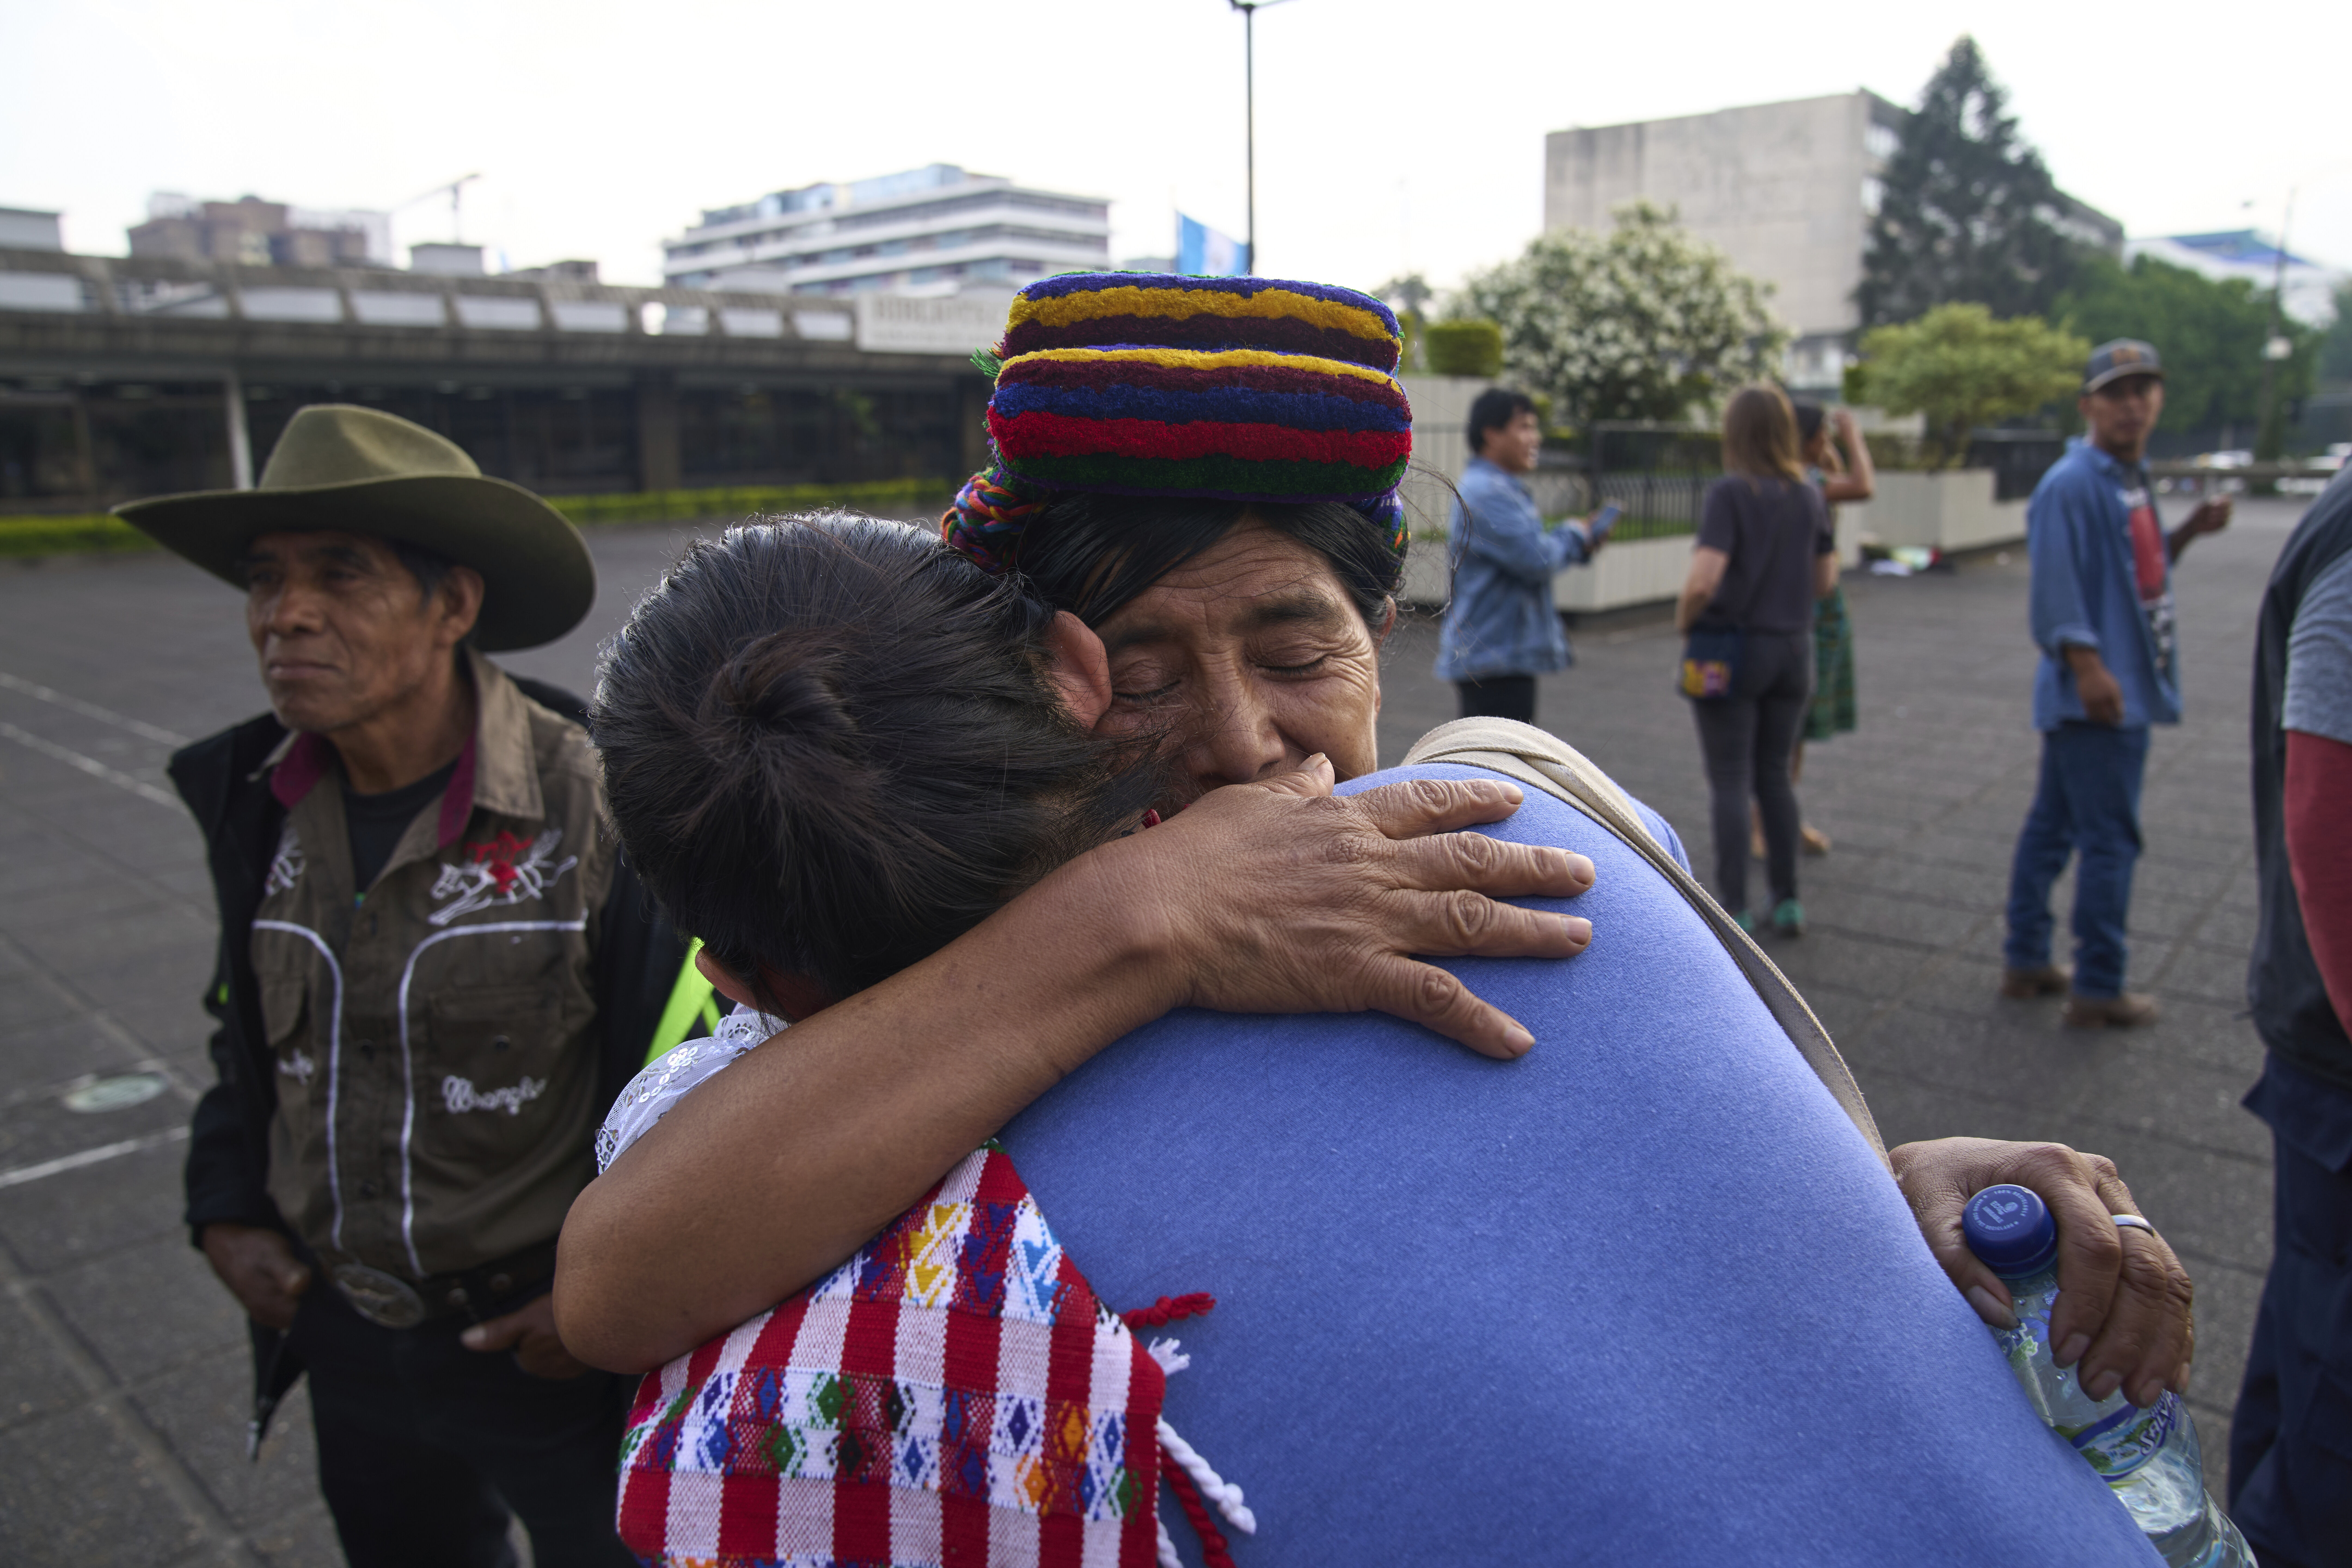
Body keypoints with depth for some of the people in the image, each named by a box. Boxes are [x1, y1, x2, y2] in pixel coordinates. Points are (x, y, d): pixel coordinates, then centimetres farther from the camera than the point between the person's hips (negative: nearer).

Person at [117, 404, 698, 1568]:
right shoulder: (254, 799, -4)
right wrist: (225, 1210, 4)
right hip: (344, 1340, 6)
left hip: (557, 1350, -5)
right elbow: (248, 1029, 12)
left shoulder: (600, 803, -23)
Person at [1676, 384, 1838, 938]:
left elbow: (1703, 581, -24)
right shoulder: (1807, 496, 4)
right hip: (1792, 648, 5)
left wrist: (1684, 619, -6)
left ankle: (1734, 909, 6)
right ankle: (1787, 902, 21)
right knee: (1775, 775, 16)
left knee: (1730, 781, 3)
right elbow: (1825, 580, 9)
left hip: (1732, 648, -5)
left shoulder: (1729, 493, -14)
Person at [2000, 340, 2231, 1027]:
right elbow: (2057, 589, -20)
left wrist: (2190, 531, 6)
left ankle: (2026, 961, 24)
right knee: (2110, 841, -4)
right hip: (2098, 694, -9)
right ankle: (2098, 990, 6)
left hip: (2125, 688, 9)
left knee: (2052, 826, 14)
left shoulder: (2133, 480, 14)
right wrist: (2090, 670, -25)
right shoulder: (2072, 484, -14)